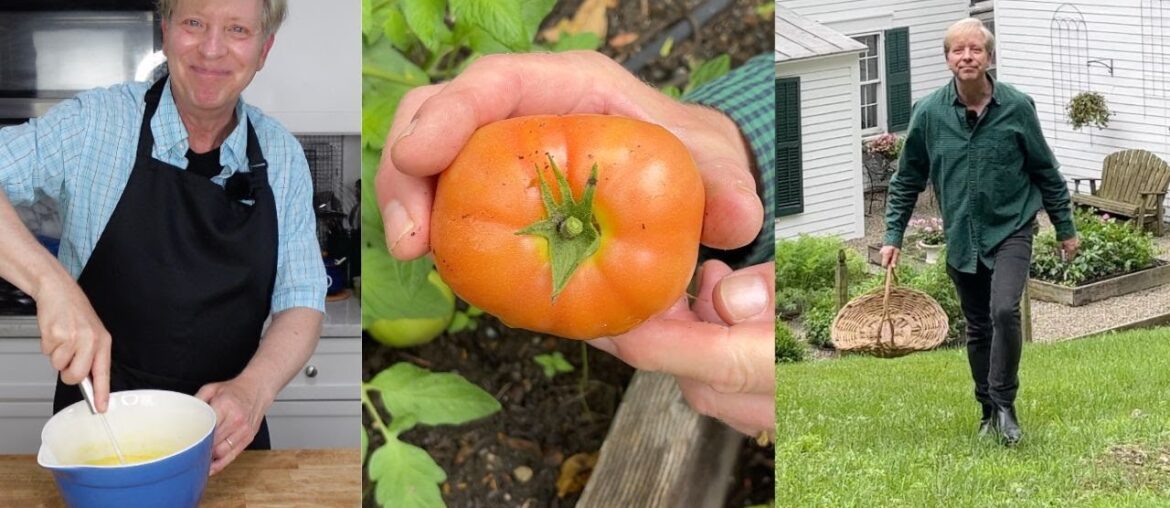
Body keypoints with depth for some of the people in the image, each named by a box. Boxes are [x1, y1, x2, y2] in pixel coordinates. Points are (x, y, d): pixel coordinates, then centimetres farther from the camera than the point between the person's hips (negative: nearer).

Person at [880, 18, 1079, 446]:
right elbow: (907, 179, 3)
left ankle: (1004, 402, -3)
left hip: (1011, 229, -2)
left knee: (1004, 311, -21)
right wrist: (893, 236, 1)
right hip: (962, 237, 2)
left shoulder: (1017, 107, -9)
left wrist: (1065, 229, 8)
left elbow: (1046, 171, 2)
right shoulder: (929, 113, -6)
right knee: (977, 328, 11)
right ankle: (989, 410, 27)